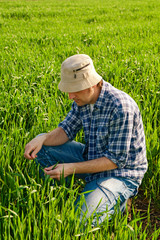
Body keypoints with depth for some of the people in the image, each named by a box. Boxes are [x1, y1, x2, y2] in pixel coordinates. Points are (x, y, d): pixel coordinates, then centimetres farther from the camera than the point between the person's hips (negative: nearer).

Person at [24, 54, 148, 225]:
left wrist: (70, 168, -28)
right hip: (92, 158, 8)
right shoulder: (83, 98, -6)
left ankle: (117, 201, 4)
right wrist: (42, 139, -21)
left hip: (121, 172, -7)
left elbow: (117, 160, -26)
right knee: (42, 145, -3)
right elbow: (66, 130, 2)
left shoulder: (121, 108, -30)